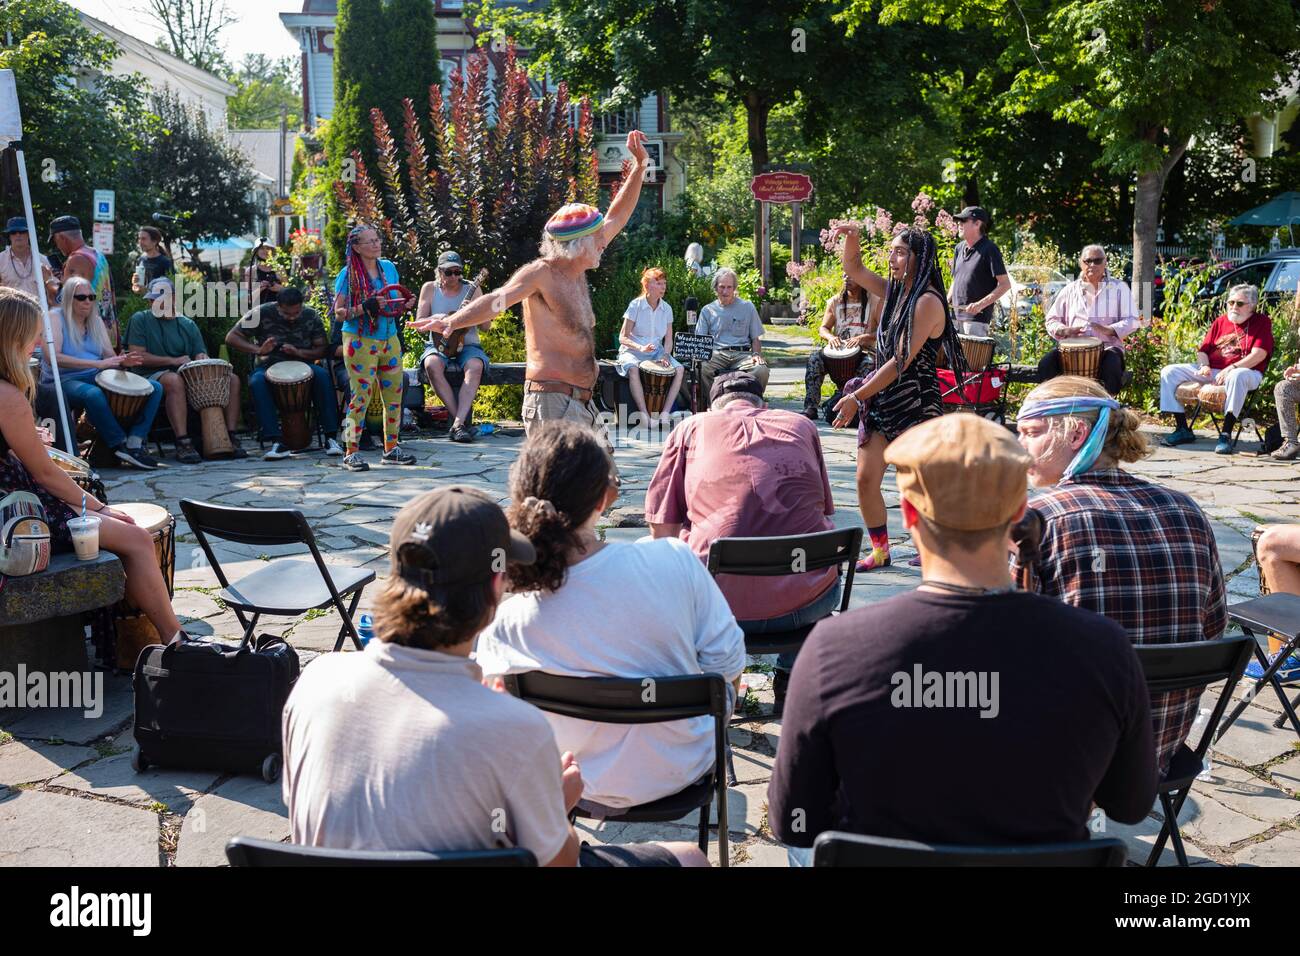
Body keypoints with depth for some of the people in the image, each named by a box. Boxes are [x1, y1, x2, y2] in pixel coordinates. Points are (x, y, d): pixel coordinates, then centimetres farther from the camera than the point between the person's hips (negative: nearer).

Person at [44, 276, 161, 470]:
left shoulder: (96, 321, 14)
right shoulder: (56, 317, -5)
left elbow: (109, 356, 10)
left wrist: (122, 361, -17)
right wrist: (96, 363, -26)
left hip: (98, 378, 7)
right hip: (65, 381, -7)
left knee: (155, 388, -9)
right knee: (93, 394, -42)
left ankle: (135, 441, -25)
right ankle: (121, 445, -26)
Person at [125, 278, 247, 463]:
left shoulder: (188, 325, 17)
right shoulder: (140, 320, 5)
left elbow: (200, 354, 13)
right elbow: (137, 356, -6)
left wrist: (202, 358, -13)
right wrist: (173, 361, -13)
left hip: (189, 378, 5)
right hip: (152, 377, -5)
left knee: (232, 378, -13)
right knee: (174, 380, -40)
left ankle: (230, 436, -18)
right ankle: (183, 443, -43)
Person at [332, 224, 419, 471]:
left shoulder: (388, 267, 9)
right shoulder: (348, 274, -7)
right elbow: (338, 314, -9)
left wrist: (405, 304, -1)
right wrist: (365, 308, -22)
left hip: (389, 339, 6)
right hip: (360, 341, -6)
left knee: (394, 394, 7)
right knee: (361, 395, -8)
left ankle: (391, 448, 17)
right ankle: (351, 453, -2)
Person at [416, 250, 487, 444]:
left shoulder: (471, 289, 5)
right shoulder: (430, 288, 8)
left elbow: (486, 325, 2)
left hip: (468, 346, 0)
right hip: (439, 345, 1)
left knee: (475, 366, -35)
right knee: (431, 364, -34)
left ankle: (458, 423, -38)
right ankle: (462, 419, -28)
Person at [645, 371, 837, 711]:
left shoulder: (691, 428, 7)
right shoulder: (802, 425, 14)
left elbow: (662, 528, 4)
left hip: (718, 607, -2)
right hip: (803, 605, 2)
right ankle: (790, 680, 38)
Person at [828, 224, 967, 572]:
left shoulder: (928, 302, -15)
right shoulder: (895, 292, 10)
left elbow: (901, 361, -19)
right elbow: (854, 269, 23)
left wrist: (856, 397, -17)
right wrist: (852, 238, 1)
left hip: (915, 403, -8)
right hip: (880, 399, 8)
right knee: (866, 480, 3)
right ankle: (879, 550, 16)